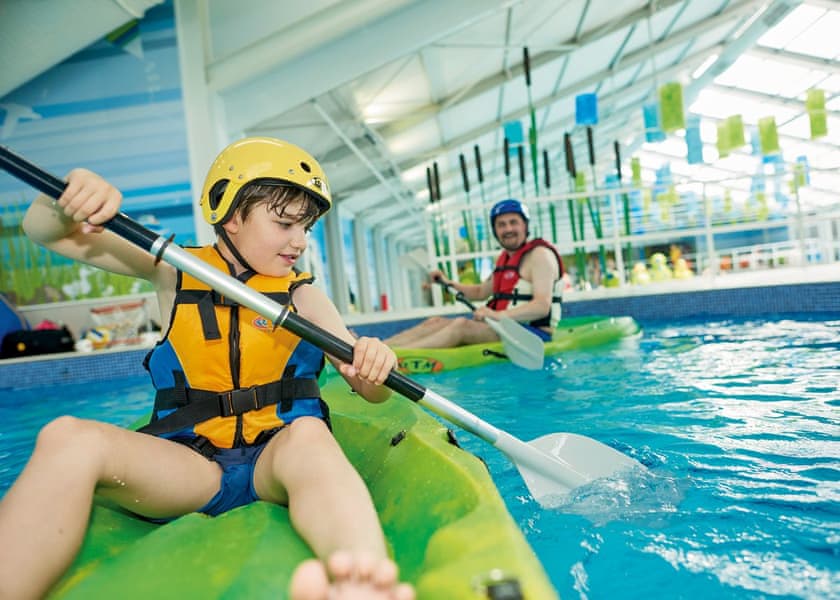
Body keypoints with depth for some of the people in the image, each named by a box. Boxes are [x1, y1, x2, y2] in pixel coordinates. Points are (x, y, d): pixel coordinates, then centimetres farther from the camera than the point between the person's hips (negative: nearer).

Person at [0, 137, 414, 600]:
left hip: (276, 461, 0)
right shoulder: (175, 272, 9)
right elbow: (44, 231, 12)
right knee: (70, 437, -25)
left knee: (307, 433, -35)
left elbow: (372, 393, 3)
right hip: (187, 469, 1)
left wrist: (374, 365, -22)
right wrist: (72, 191, -12)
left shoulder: (303, 296, 8)